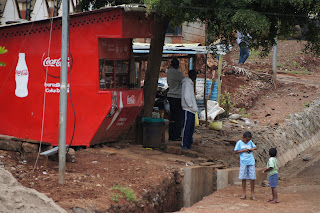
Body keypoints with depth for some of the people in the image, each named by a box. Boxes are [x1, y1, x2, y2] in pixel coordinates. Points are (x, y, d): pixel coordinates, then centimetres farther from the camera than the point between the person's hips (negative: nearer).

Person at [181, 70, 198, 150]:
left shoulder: (191, 83, 19)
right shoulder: (187, 83, -12)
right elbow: (186, 96, -19)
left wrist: (194, 107, 14)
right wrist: (191, 105, -13)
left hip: (192, 110, 10)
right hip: (187, 109, -10)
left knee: (191, 127, 12)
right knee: (186, 127, -7)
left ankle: (189, 144, 18)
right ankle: (184, 145, -4)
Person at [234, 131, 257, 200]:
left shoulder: (250, 142, 9)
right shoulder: (239, 143, 0)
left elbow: (255, 147, 20)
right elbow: (235, 152, 0)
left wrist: (252, 148, -2)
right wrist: (243, 150, -11)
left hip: (251, 162, 2)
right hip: (243, 163, -2)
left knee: (252, 178, -1)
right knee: (244, 178, 2)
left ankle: (252, 194, 6)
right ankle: (244, 194, 11)